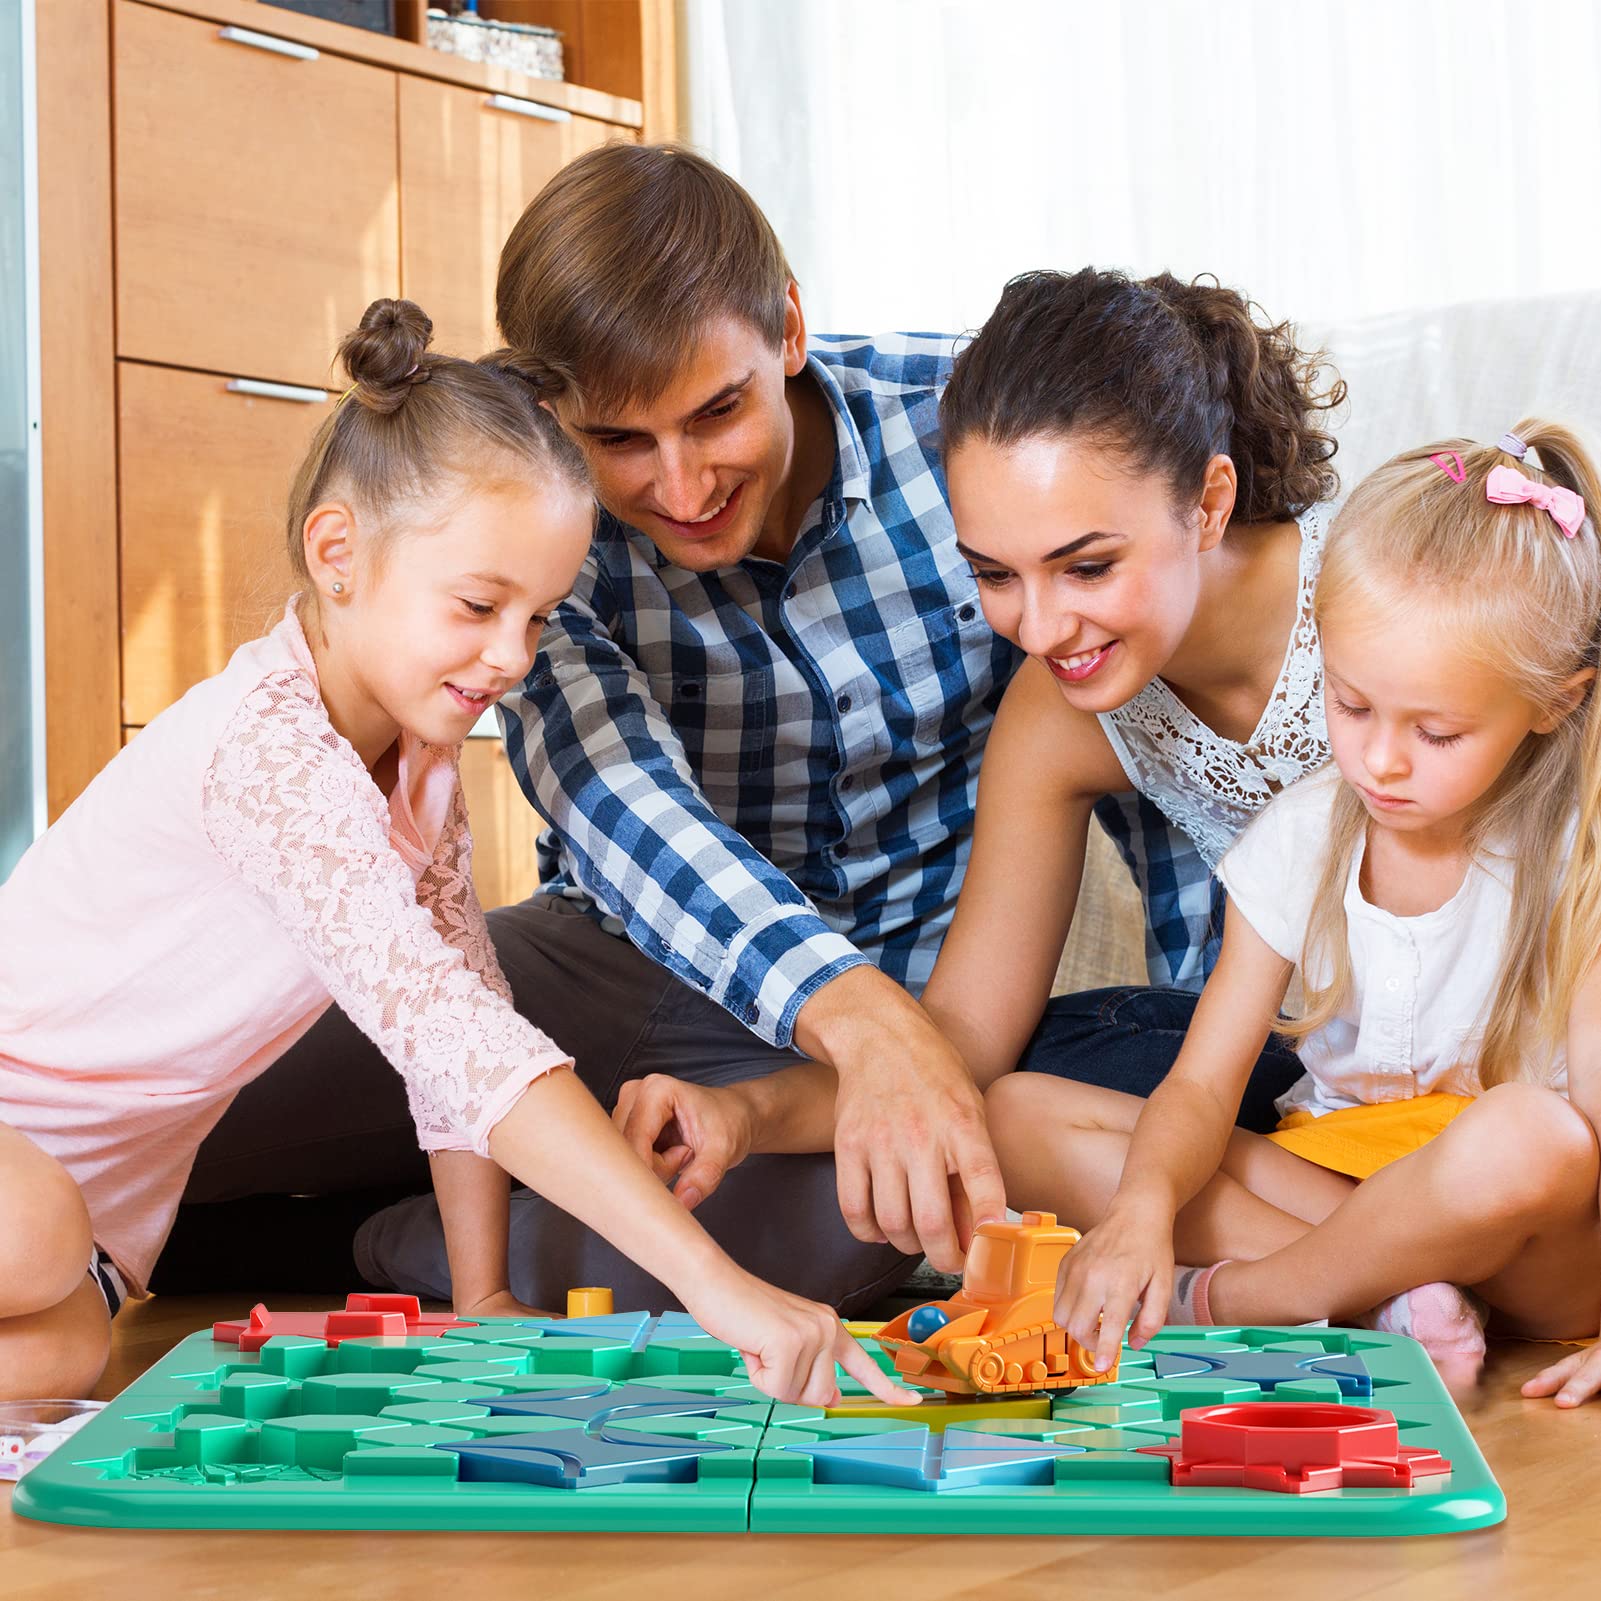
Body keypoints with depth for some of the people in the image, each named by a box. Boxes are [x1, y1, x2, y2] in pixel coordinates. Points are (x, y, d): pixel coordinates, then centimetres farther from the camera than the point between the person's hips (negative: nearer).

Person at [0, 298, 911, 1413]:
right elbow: (444, 1024, -39)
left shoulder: (416, 747, 0)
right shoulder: (270, 745, -29)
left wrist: (485, 1298, -2)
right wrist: (713, 1281, -43)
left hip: (97, 1194, 8)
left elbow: (461, 1010, 4)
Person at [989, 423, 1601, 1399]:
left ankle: (1218, 1302, -17)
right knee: (1019, 1112, -11)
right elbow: (1205, 1081, -6)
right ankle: (1381, 1297, -23)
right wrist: (1145, 1204, -28)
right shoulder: (1300, 840, -1)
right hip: (1328, 1176, 4)